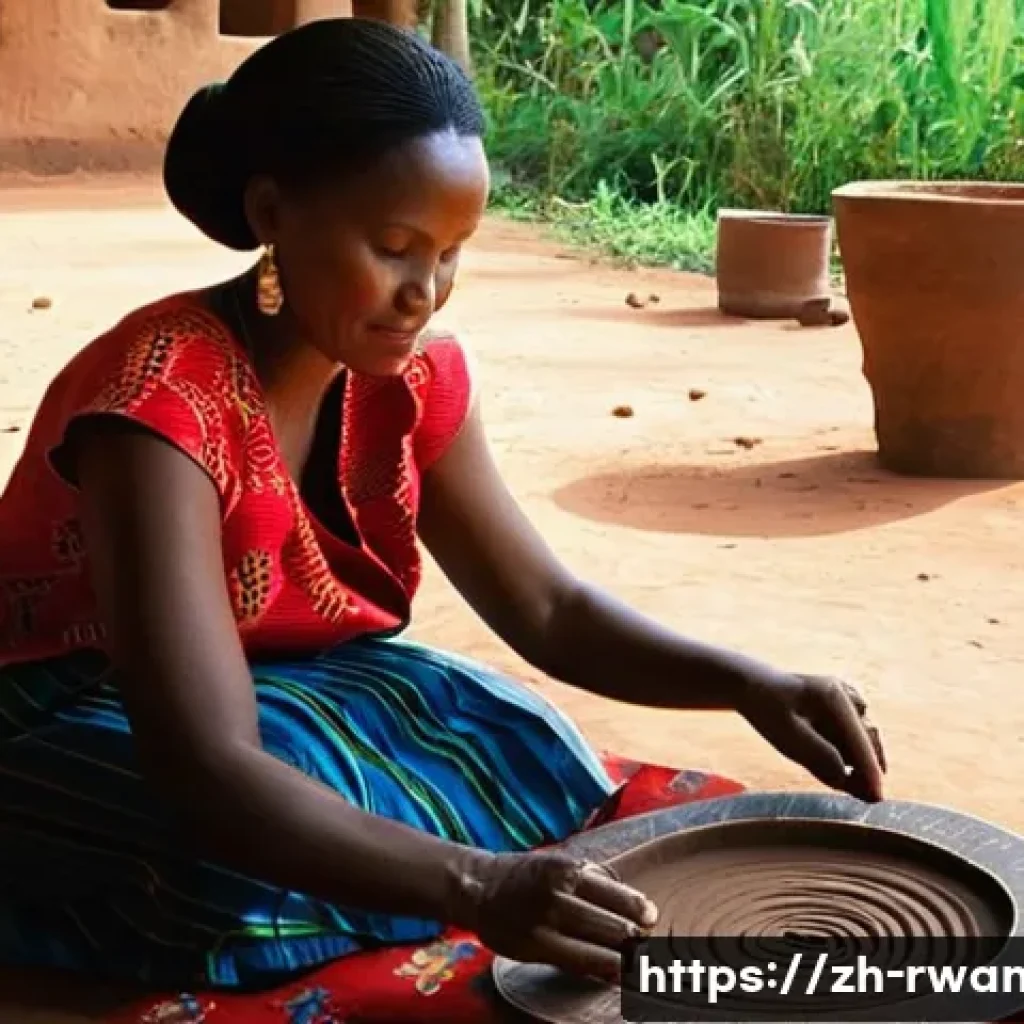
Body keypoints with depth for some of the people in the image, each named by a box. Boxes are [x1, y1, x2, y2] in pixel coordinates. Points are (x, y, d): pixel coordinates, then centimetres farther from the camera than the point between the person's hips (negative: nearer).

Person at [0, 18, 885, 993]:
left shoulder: (414, 376, -10)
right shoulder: (162, 405, -32)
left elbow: (548, 609, -4)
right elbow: (210, 767, -42)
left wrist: (751, 684, -21)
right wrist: (477, 888, -53)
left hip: (289, 694, 6)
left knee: (530, 762, -17)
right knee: (243, 870, -35)